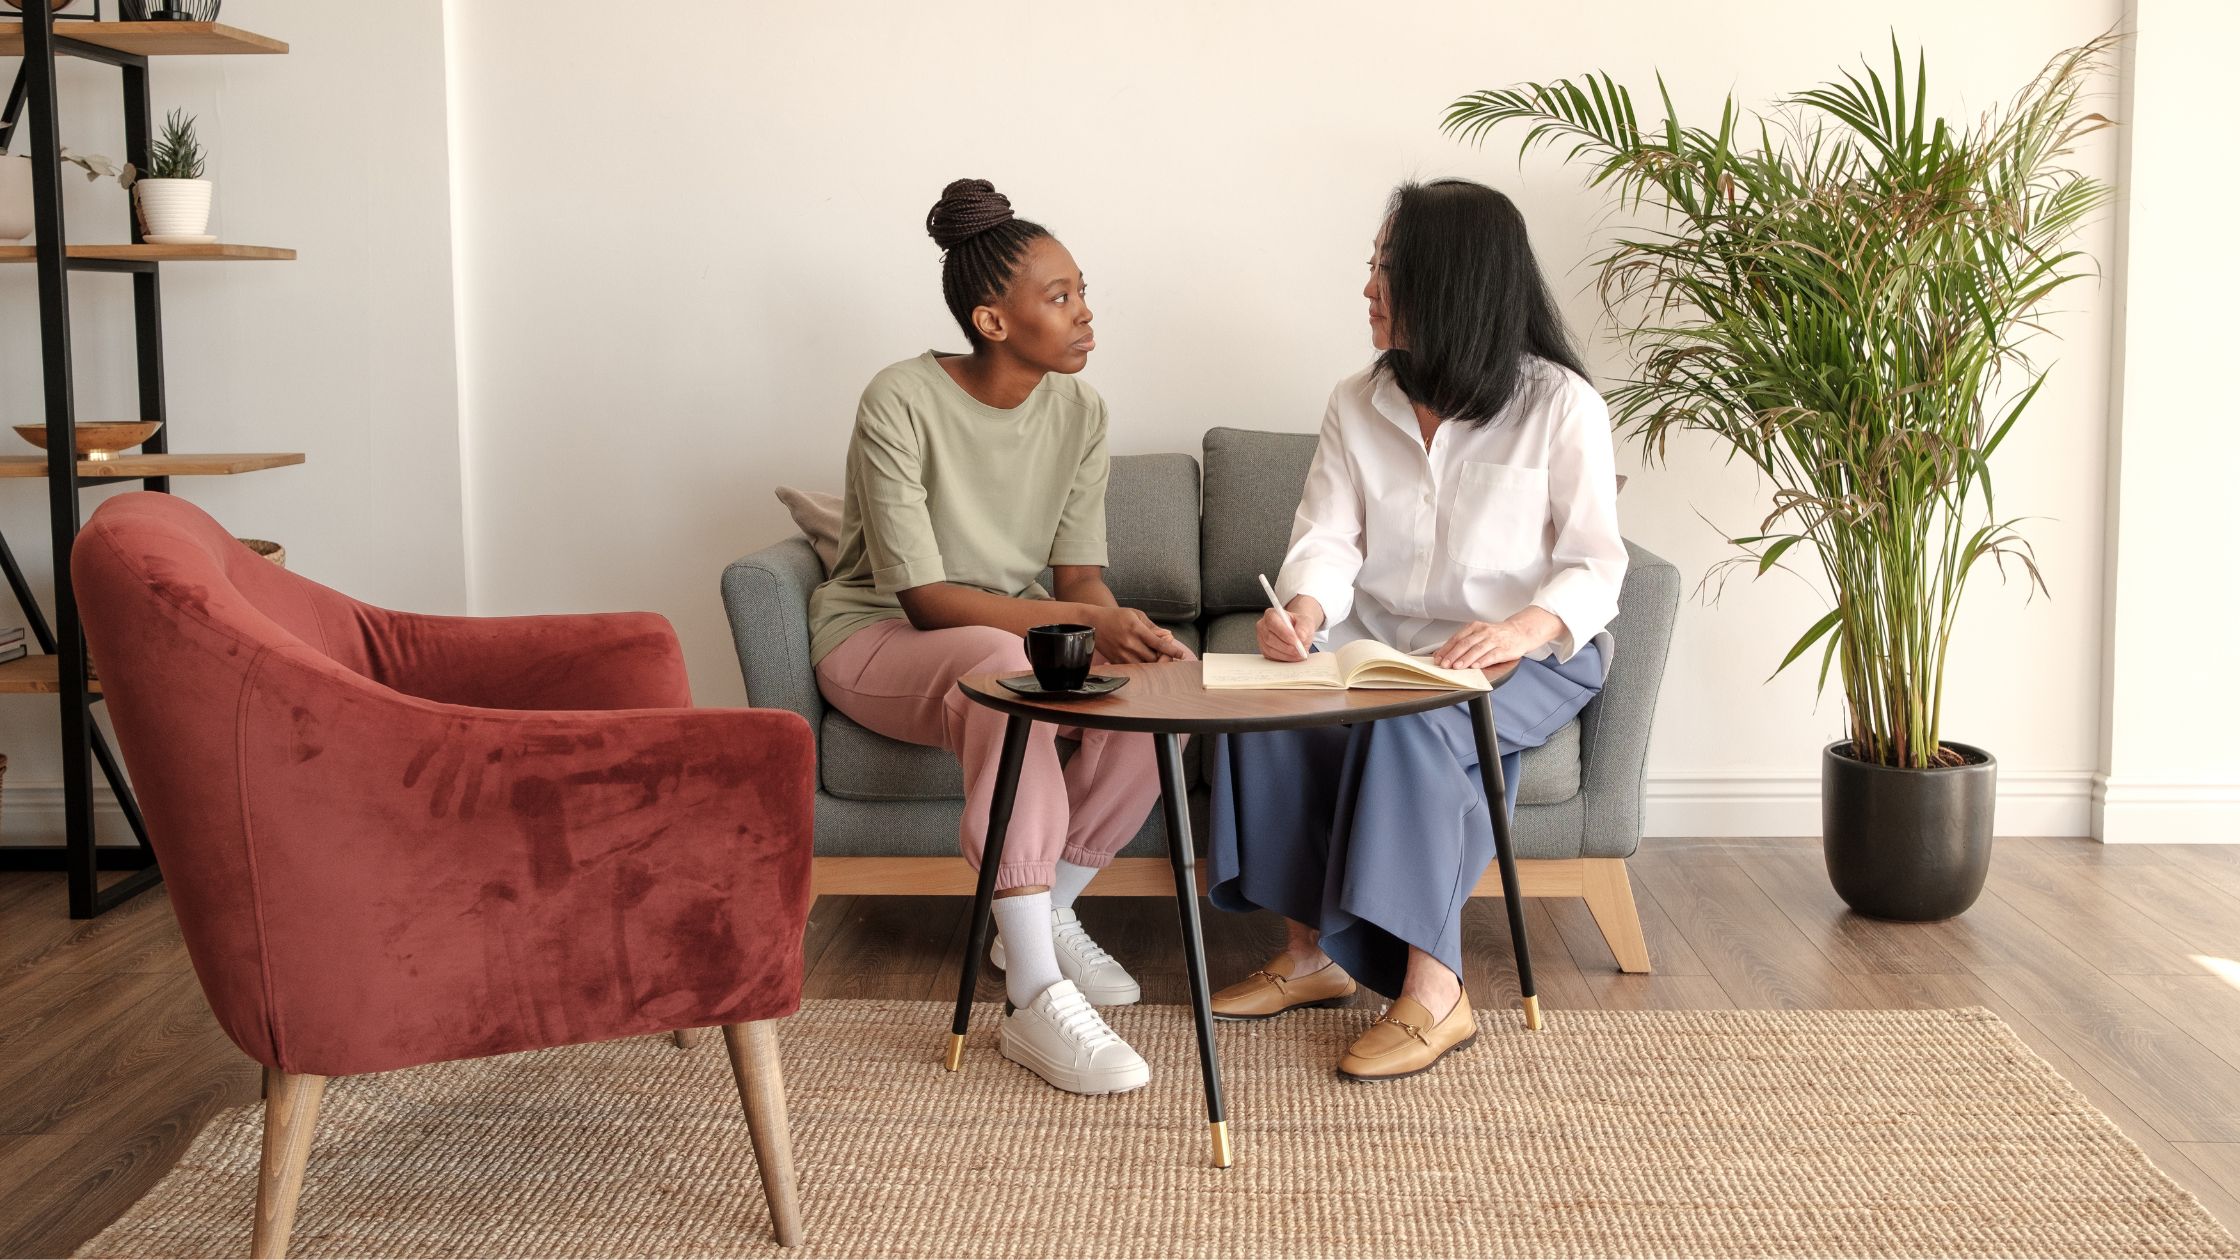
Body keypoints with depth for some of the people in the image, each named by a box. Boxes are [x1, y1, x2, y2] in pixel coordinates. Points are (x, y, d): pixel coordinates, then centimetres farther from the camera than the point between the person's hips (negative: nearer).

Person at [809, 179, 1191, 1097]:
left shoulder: (1077, 413, -3)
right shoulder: (902, 403, -20)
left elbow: (1079, 574, -3)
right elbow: (924, 597, -24)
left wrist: (1125, 631, -27)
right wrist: (1084, 621, -34)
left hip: (1018, 636, 5)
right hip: (878, 642, -5)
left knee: (1161, 684, -24)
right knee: (1004, 663, -39)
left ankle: (1046, 914, -4)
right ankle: (1035, 998, -41)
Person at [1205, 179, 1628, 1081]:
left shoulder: (1559, 405, -5)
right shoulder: (1358, 404, 8)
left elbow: (1594, 566, -10)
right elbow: (1329, 540, -2)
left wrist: (1525, 627, -32)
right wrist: (1302, 610, -26)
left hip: (1527, 657, -4)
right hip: (1381, 645, 4)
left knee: (1410, 724, -37)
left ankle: (1434, 994, -31)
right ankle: (1312, 954, -13)